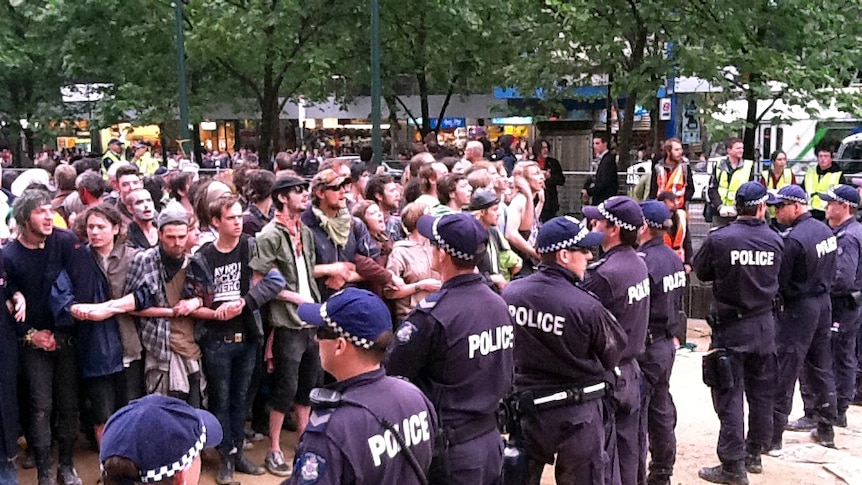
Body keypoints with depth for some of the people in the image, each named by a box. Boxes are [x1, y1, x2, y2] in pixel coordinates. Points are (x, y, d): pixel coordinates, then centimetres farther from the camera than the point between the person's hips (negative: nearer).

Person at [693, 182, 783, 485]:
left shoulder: (719, 239, -16)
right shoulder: (775, 241, -7)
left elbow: (701, 272, -1)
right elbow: (777, 278, 6)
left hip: (730, 326, -4)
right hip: (764, 324, 4)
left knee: (729, 395, 1)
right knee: (761, 392, 17)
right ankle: (755, 451, 30)